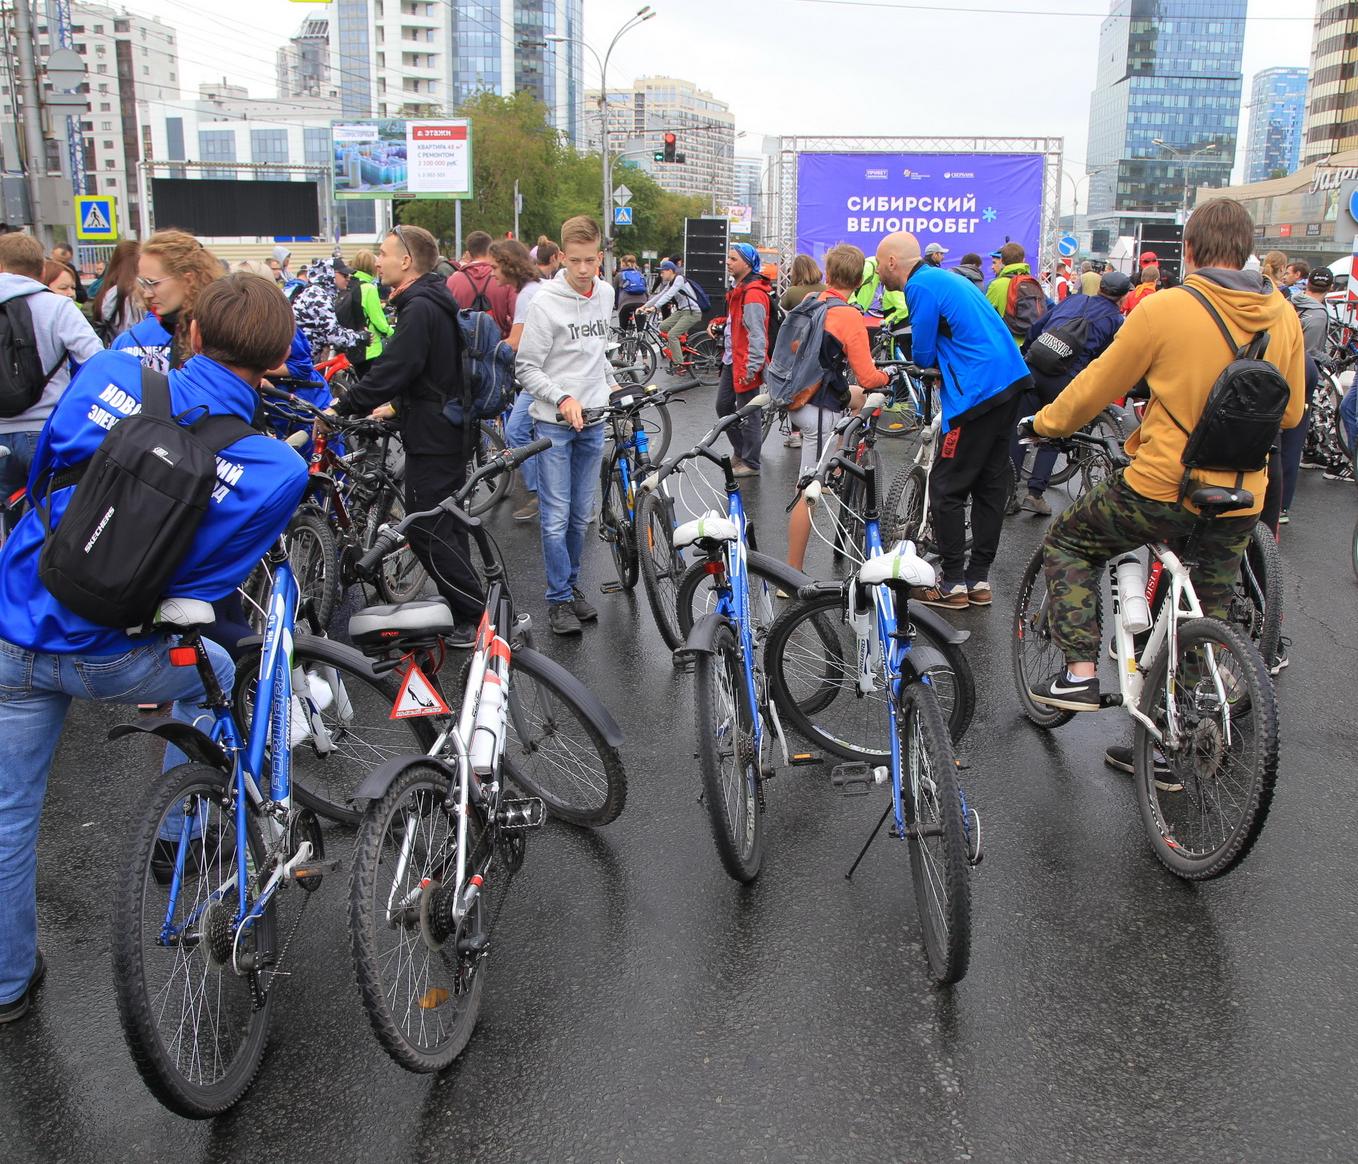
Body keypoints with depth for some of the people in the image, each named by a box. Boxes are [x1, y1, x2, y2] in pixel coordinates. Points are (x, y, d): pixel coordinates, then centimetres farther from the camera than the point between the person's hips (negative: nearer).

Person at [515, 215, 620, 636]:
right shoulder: (546, 303, -12)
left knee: (581, 515, 12)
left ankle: (572, 585, 26)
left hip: (593, 422, 5)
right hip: (554, 423, -5)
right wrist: (563, 398, -22)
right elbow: (526, 368, -12)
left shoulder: (606, 294, 6)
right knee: (555, 517, -3)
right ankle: (559, 598, 7)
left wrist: (611, 383, 16)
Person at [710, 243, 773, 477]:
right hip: (731, 359, 10)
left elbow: (756, 334, -23)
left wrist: (752, 367, -25)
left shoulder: (753, 294, -19)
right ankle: (740, 452, 32)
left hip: (745, 363, -10)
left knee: (747, 413, 0)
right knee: (723, 406, 17)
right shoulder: (737, 289, 13)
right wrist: (718, 323, 7)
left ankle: (750, 463, 11)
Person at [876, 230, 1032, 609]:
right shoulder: (945, 278, 19)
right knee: (990, 485, 12)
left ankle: (953, 584, 5)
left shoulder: (921, 287, -10)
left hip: (978, 391, -10)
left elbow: (923, 356, -9)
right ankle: (979, 579, 20)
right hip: (1010, 381, 10)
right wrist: (938, 357, 11)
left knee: (946, 488, -1)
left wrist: (929, 357, 10)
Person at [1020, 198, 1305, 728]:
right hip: (1240, 503, 5)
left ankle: (1080, 672, 10)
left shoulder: (1164, 309, -12)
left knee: (1067, 543, 19)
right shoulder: (1283, 316, 3)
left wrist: (1044, 423, 14)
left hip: (1161, 488, -5)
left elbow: (1095, 387, -3)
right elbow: (1290, 413, 13)